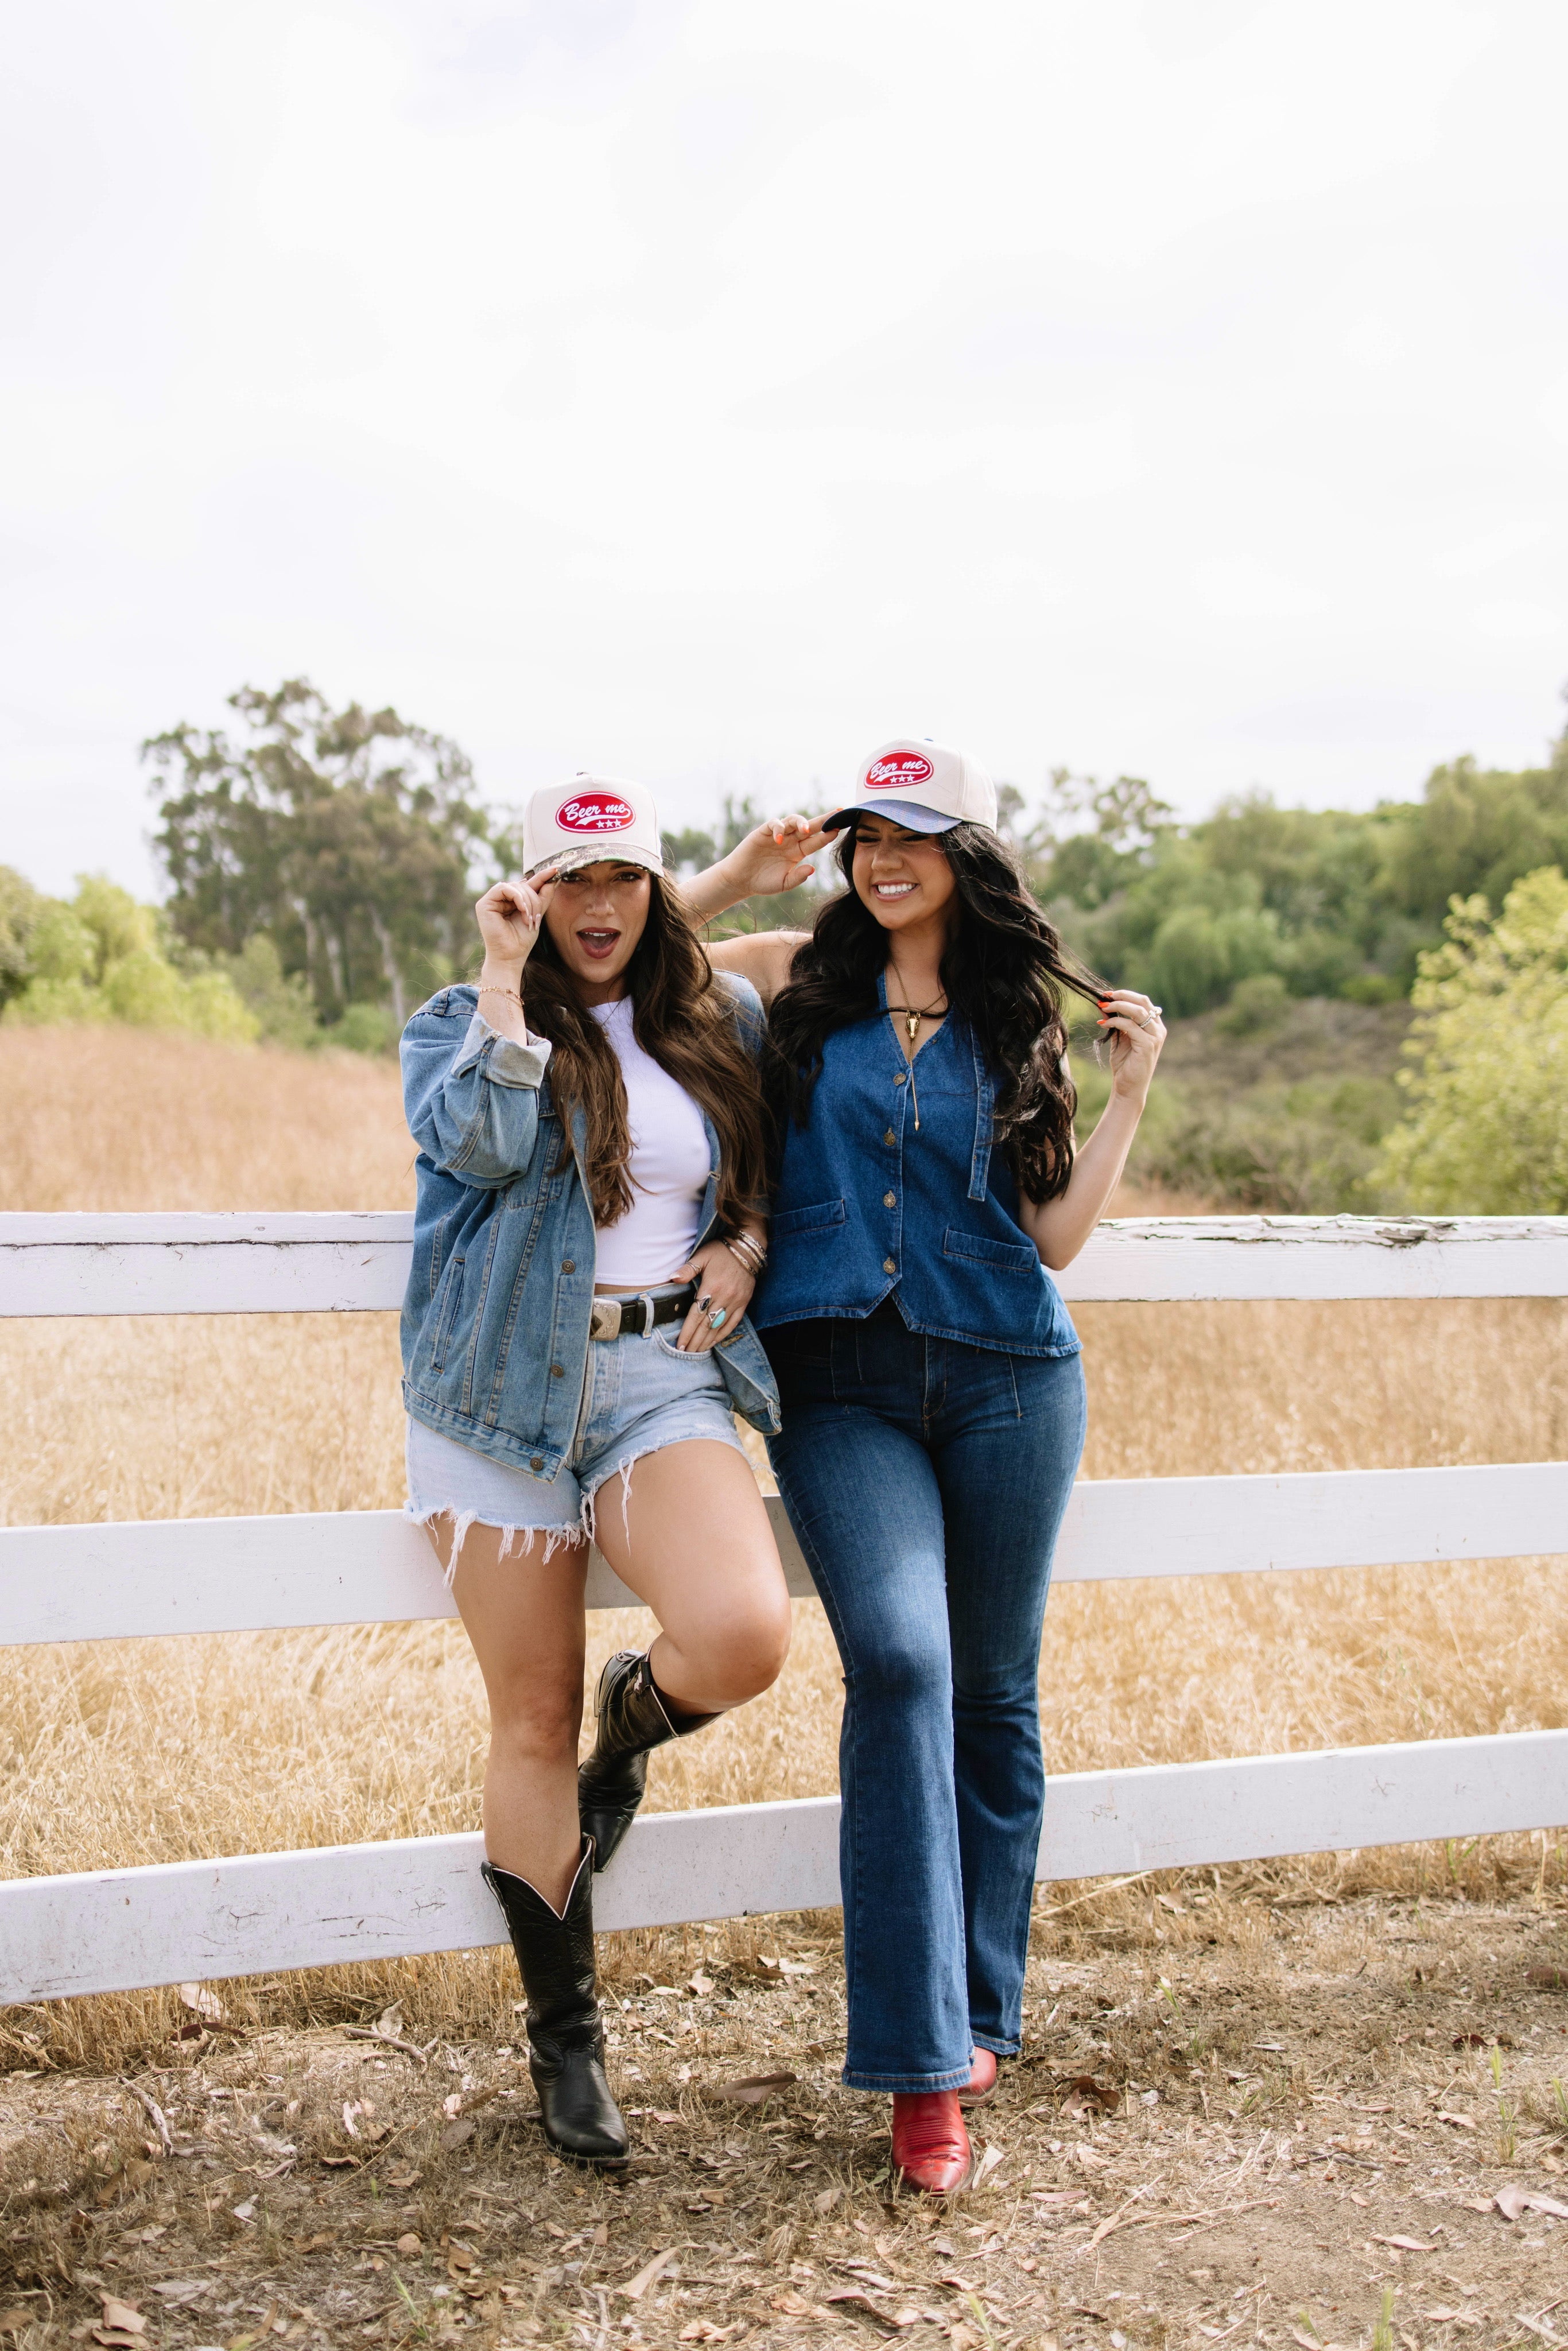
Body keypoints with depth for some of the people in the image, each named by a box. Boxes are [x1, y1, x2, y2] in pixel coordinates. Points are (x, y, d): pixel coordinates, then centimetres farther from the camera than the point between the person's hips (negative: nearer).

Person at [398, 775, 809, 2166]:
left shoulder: (724, 1023, 11)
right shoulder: (458, 1022, 4)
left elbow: (779, 1169, 23)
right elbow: (481, 1141, -17)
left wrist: (746, 1245, 3)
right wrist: (507, 975, -12)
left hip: (665, 1382, 1)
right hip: (504, 1388, -1)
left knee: (742, 1638, -25)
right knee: (533, 1724, 3)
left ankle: (629, 1731, 13)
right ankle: (563, 2033, 21)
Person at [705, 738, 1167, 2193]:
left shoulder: (1016, 1027, 10)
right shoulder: (799, 981, 7)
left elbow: (1054, 1238, 6)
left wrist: (1131, 1092, 0)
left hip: (1006, 1384, 2)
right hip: (840, 1385, -2)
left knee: (993, 1693, 8)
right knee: (900, 1660, -19)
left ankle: (979, 2011, 26)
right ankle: (921, 2060, -12)